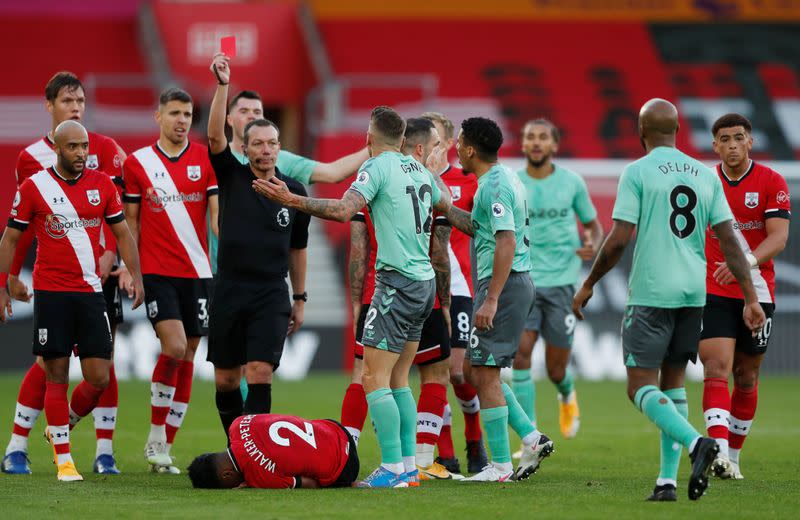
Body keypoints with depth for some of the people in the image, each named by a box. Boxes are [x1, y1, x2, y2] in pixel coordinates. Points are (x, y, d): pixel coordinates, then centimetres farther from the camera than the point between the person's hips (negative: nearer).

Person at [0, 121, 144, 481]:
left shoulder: (102, 185, 6)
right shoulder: (34, 187, -2)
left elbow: (122, 233, 13)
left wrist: (136, 276, 1)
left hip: (90, 291, 3)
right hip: (50, 293, -3)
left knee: (99, 378, -2)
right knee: (57, 377, -2)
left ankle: (61, 427, 25)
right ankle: (63, 460, 5)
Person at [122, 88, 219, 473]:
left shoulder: (205, 160, 4)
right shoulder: (137, 163, 3)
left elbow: (219, 212, 1)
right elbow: (131, 221, 8)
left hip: (197, 271, 2)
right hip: (157, 272, -2)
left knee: (187, 358, 4)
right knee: (174, 347, -19)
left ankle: (164, 450, 12)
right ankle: (155, 437, -4)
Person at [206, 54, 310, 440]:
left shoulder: (294, 192, 5)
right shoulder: (232, 177, 2)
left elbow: (297, 248, 15)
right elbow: (215, 136, -13)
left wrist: (300, 298, 16)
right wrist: (222, 85, -24)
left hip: (272, 295, -1)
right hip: (229, 290, 1)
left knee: (260, 374, -12)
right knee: (225, 380, 6)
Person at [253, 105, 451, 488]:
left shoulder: (376, 166, -9)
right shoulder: (419, 169, 12)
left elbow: (344, 210, -24)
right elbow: (444, 206, 31)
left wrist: (292, 200, -27)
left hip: (397, 282, -8)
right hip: (424, 282, 8)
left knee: (375, 379, -8)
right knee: (397, 380, 15)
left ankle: (392, 468, -13)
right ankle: (407, 465, 13)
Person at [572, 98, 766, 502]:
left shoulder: (637, 172, -6)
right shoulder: (705, 175, 9)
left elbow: (618, 240, -11)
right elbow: (729, 241, 4)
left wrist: (588, 284, 1)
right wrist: (751, 298, 5)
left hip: (651, 294, -5)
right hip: (694, 293, 5)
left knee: (641, 386, -2)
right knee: (672, 382, 14)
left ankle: (695, 443, -26)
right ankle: (667, 480, 7)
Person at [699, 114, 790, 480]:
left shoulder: (772, 182, -3)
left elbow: (778, 237, -13)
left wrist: (746, 261, -29)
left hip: (757, 293, 0)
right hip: (712, 293, 0)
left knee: (746, 377, 9)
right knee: (717, 368, -16)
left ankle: (733, 455, 23)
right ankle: (718, 452, -29)